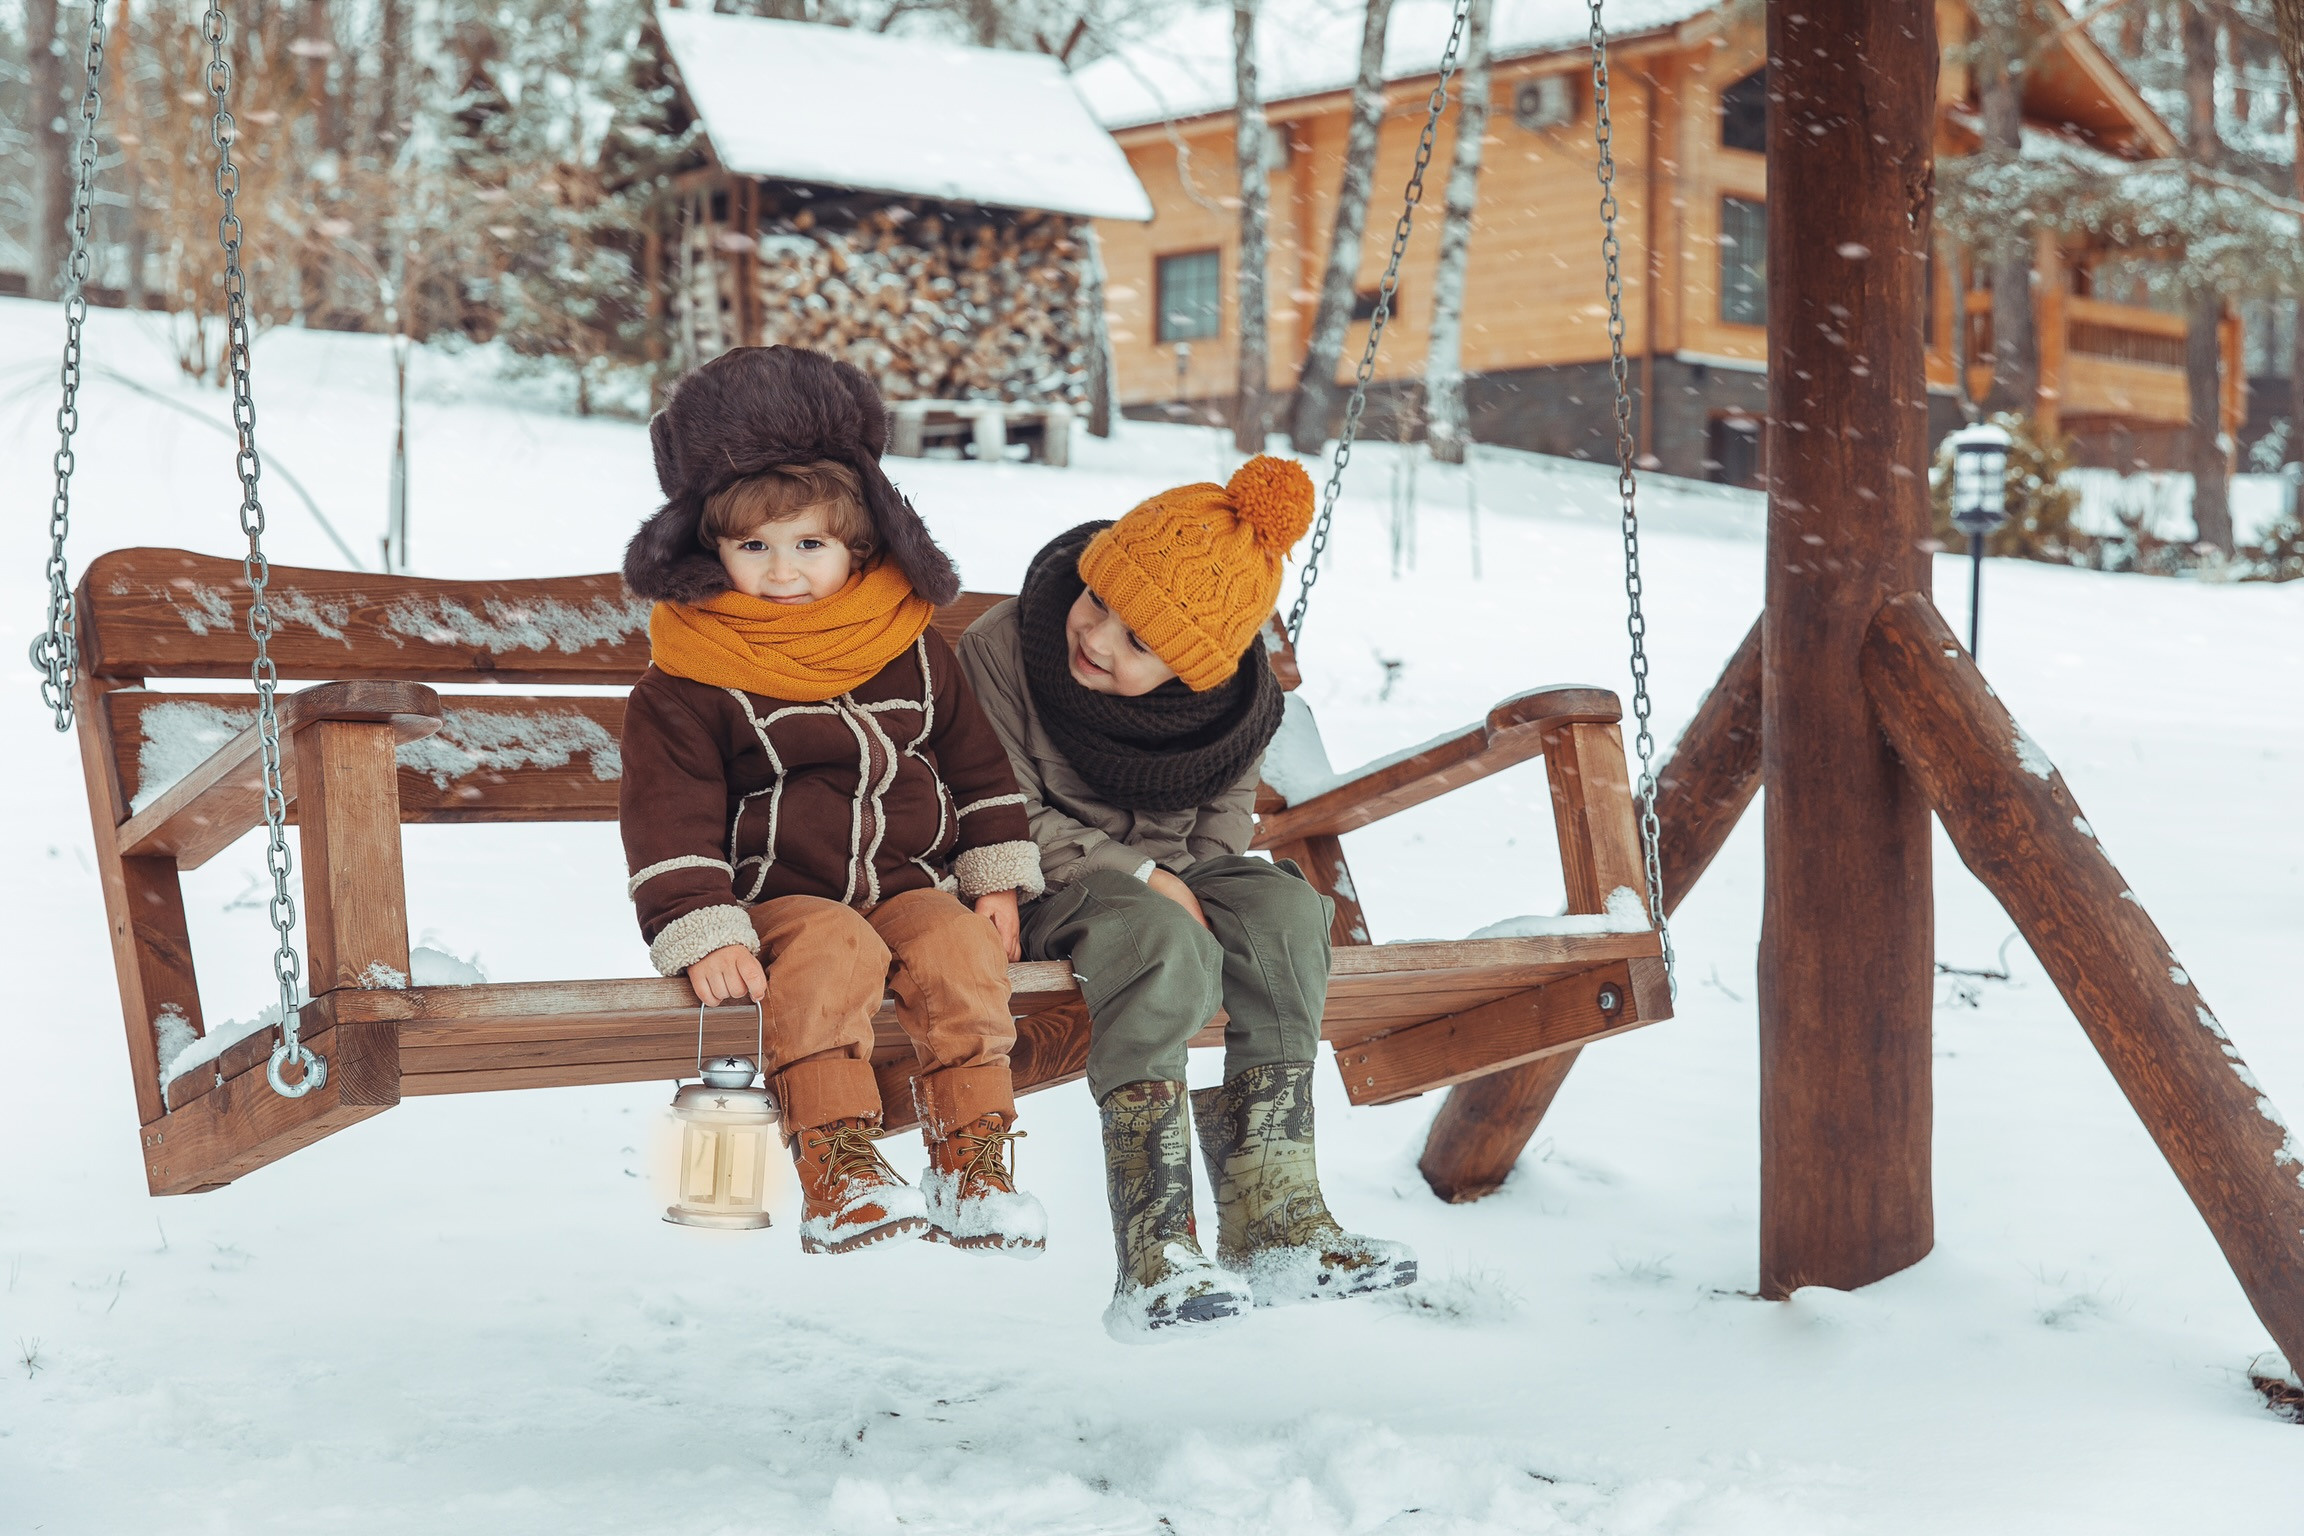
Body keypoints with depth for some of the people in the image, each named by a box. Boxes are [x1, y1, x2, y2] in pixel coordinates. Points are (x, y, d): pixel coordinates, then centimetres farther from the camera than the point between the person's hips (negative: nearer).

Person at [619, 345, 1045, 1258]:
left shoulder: (911, 652, 7)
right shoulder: (689, 683, -6)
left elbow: (978, 763, 17)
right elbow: (670, 818, -9)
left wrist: (997, 877, 12)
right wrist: (703, 935, -19)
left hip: (911, 882, 3)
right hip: (778, 898, -3)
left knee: (958, 953, -26)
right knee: (831, 955, -34)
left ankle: (974, 1156, -19)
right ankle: (837, 1165, -36)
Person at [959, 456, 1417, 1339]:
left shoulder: (1231, 699, -3)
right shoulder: (1000, 652, -15)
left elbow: (1228, 805, 12)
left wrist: (1193, 886, -8)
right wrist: (1134, 874, -20)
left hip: (1175, 877, 5)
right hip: (1051, 890, -5)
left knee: (1286, 911, -25)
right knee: (1164, 949, -35)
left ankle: (1274, 1217, -28)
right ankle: (1154, 1256, -42)